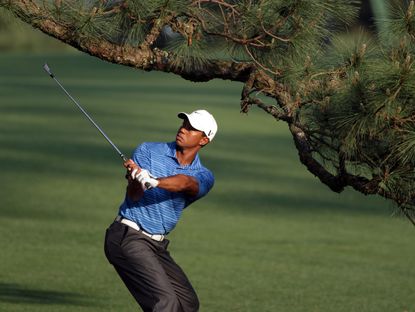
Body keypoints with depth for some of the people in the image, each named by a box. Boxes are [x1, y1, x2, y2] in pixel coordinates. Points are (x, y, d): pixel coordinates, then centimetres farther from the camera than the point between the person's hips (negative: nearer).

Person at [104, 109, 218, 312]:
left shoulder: (204, 177, 3)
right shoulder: (148, 151, -2)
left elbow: (185, 183, -22)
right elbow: (134, 196, -15)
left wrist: (154, 181, -42)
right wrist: (136, 179, -39)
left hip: (157, 245, 6)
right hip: (128, 236, -6)